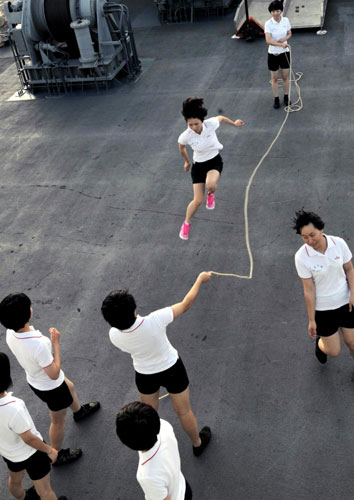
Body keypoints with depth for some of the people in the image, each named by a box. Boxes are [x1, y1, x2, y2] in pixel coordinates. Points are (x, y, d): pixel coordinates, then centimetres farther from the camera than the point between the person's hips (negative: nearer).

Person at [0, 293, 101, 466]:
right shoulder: (38, 345, -44)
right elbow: (54, 374, -30)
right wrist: (55, 343, -27)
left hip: (34, 379, 8)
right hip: (50, 387, -8)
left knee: (69, 387, 36)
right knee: (58, 421, 20)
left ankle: (79, 411, 67)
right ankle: (58, 455, 46)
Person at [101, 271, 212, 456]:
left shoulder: (114, 335, -28)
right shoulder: (154, 321, -39)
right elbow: (186, 303, -25)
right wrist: (200, 279, -12)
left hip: (145, 375, 2)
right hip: (171, 369, -2)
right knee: (184, 412, 24)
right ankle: (197, 444, 49)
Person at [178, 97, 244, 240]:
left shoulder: (211, 124, -25)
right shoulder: (185, 136, -24)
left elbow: (221, 118, 0)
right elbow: (181, 148, 1)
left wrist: (234, 123, 19)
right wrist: (187, 161, 17)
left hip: (215, 160, 0)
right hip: (198, 164, 0)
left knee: (211, 184, -35)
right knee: (197, 200, -1)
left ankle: (211, 194, 5)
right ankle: (186, 224, 28)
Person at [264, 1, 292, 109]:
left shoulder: (286, 20, -6)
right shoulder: (268, 24, -18)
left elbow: (289, 34, 8)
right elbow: (268, 40, -28)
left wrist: (285, 38, -15)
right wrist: (280, 44, -42)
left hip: (285, 52, 3)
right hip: (273, 54, -3)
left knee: (285, 77, 13)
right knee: (274, 78, 9)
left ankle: (286, 98, 29)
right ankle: (276, 99, 24)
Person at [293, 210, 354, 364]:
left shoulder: (339, 243, -15)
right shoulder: (301, 257, -22)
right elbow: (309, 290, -16)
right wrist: (311, 320, -11)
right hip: (322, 309, -2)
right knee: (334, 351, 9)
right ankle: (320, 342, 45)